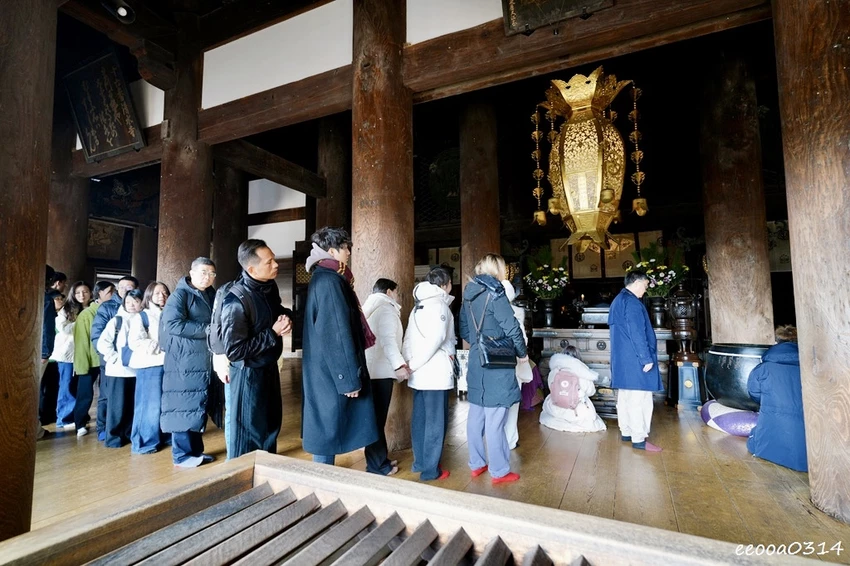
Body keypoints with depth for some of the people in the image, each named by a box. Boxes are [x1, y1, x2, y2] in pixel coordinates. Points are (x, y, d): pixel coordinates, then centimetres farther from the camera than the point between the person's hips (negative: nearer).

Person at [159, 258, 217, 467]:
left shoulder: (211, 296, 14)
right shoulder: (180, 294, -9)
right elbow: (173, 323, -21)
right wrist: (206, 330, -18)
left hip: (205, 361, 7)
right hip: (185, 361, -7)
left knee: (198, 406, 14)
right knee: (184, 406, 0)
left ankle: (195, 450, 25)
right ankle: (181, 454, 12)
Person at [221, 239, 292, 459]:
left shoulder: (270, 286, -3)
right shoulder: (236, 302, -25)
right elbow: (234, 351, -25)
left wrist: (286, 317, -6)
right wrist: (273, 333, -23)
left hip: (270, 368, 8)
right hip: (249, 374, -8)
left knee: (271, 426, 22)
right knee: (248, 435, 8)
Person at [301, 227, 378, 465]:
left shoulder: (323, 278, 13)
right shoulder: (330, 281, -18)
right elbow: (337, 332, -22)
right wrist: (349, 378, -18)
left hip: (325, 368, 10)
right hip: (332, 370, -10)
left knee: (327, 427, 18)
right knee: (329, 427, 2)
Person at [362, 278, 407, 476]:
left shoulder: (371, 308, 21)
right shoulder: (386, 308, -9)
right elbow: (388, 339, -23)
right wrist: (399, 364, -30)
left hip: (372, 369, 10)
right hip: (380, 371, -10)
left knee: (376, 417, 15)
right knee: (377, 418, -3)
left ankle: (380, 460, 24)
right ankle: (377, 466, 5)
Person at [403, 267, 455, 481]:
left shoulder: (418, 305, 15)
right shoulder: (439, 304, -9)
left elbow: (408, 339, 9)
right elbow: (436, 338, -21)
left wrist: (410, 362, 2)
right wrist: (414, 364, -15)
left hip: (419, 373, 8)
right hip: (436, 372, -8)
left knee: (420, 419, 15)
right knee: (436, 422, 2)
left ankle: (419, 462, 27)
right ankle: (430, 469, 10)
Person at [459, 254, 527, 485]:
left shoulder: (469, 294, 8)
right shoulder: (494, 293, -14)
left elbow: (463, 329, 13)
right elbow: (512, 327, -15)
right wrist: (522, 353, -1)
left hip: (476, 362, 8)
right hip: (496, 365, -7)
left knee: (476, 415, 14)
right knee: (495, 419, 1)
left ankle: (476, 464, 27)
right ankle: (499, 471, 13)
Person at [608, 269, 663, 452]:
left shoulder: (618, 301, 16)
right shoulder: (632, 302, -15)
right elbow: (637, 334, -20)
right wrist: (647, 358, -16)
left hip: (621, 359, 10)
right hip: (634, 360, -10)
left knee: (625, 397, 13)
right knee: (639, 399, -4)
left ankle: (626, 432, 21)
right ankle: (639, 439, 2)